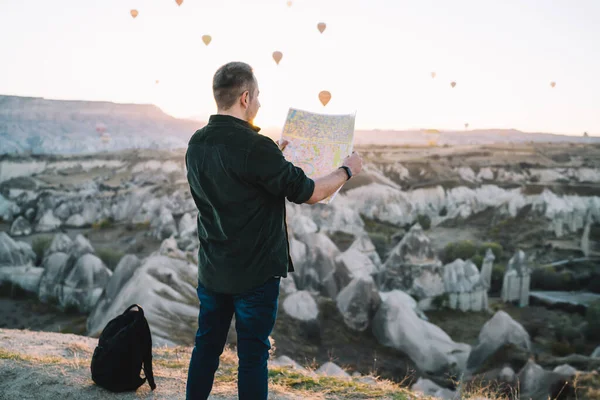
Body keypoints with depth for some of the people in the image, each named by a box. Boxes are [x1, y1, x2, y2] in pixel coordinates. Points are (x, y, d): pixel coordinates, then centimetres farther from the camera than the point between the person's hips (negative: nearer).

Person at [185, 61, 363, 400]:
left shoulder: (197, 143, 1)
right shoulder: (256, 147, -22)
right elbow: (310, 193, -15)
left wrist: (274, 156, 24)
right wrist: (347, 170, 1)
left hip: (212, 270, 7)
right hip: (255, 272, -7)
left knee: (207, 346, 18)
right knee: (253, 354, 7)